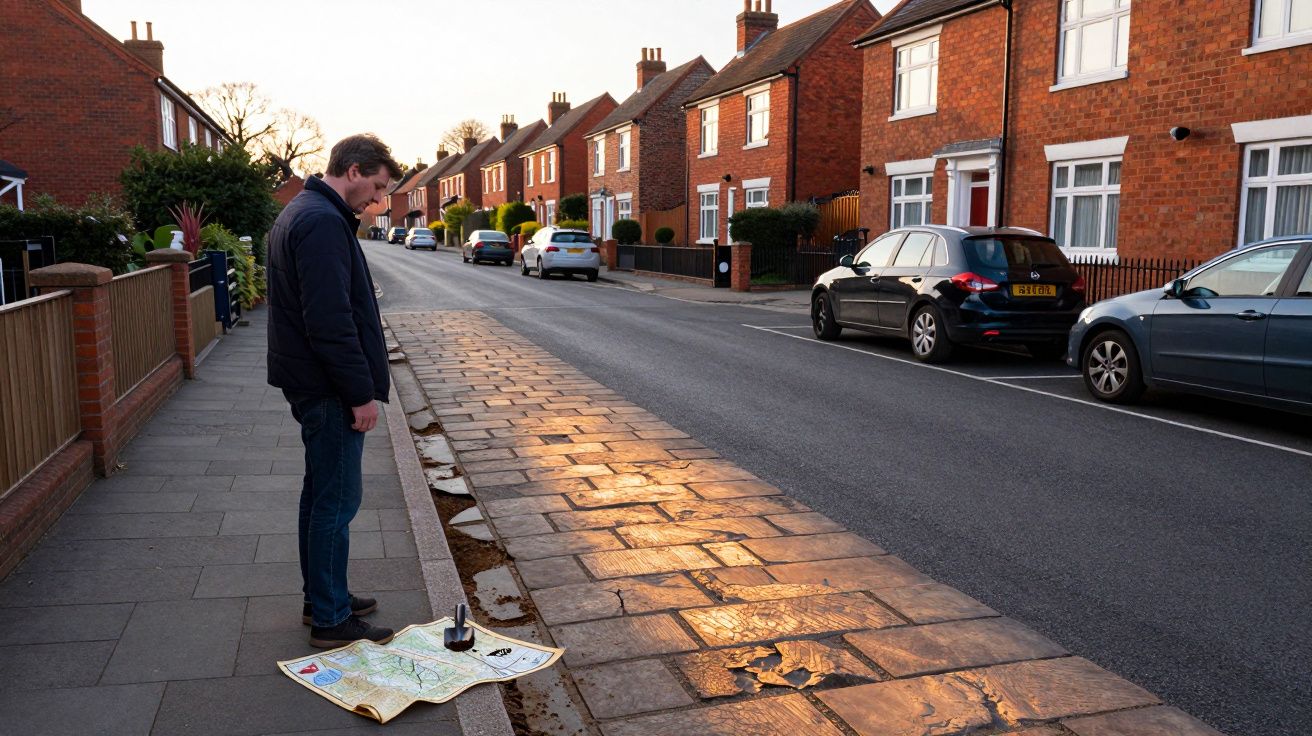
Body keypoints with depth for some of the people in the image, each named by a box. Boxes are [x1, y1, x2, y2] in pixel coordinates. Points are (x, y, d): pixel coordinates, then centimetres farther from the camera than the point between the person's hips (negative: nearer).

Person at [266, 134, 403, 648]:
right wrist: (361, 392, -20)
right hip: (331, 390, -11)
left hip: (311, 385, 11)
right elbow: (330, 320, -25)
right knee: (337, 499, -2)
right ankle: (331, 619, 8)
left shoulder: (301, 213, 16)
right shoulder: (324, 222, -19)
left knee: (322, 492, 18)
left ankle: (321, 599, 30)